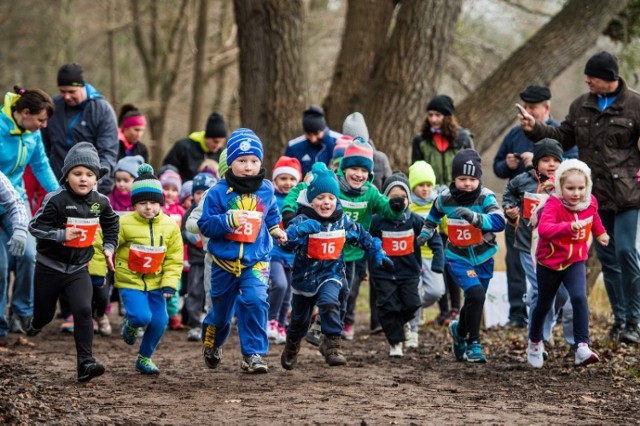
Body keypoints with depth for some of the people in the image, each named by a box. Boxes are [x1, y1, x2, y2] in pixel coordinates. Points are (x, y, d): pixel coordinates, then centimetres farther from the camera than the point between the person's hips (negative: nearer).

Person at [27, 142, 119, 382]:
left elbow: (111, 224, 18)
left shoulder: (100, 202, -3)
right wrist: (62, 234, -30)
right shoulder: (56, 200, -19)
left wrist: (109, 247, 9)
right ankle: (35, 326, 53)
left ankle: (86, 363, -17)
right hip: (50, 267, -2)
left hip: (79, 269, 2)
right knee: (45, 313, 14)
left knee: (83, 310, -18)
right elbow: (35, 227, -20)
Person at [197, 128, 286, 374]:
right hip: (224, 261, -1)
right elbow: (205, 225, -12)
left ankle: (253, 354, -13)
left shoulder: (266, 191, 0)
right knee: (221, 310, 15)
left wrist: (276, 230, 6)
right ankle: (211, 345, 45)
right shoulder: (218, 192, -10)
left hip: (256, 260, 1)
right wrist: (229, 220, -24)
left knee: (255, 301, -22)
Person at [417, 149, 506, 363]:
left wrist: (473, 216, -44)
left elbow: (499, 222, -33)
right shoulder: (445, 198, -8)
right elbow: (435, 213, 17)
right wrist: (426, 232, 15)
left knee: (474, 301, 17)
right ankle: (473, 344, -9)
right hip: (458, 258, -1)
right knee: (476, 294, -23)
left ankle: (460, 330, 49)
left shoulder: (485, 197, -16)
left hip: (483, 258, 1)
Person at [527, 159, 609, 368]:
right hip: (549, 263, -2)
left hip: (575, 261, 2)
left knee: (579, 298, -21)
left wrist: (600, 233, 34)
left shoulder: (590, 203, -8)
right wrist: (570, 227, -57)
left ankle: (582, 347, -25)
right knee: (544, 304, 14)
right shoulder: (554, 204, -25)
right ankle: (535, 343, 40)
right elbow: (543, 229, -45)